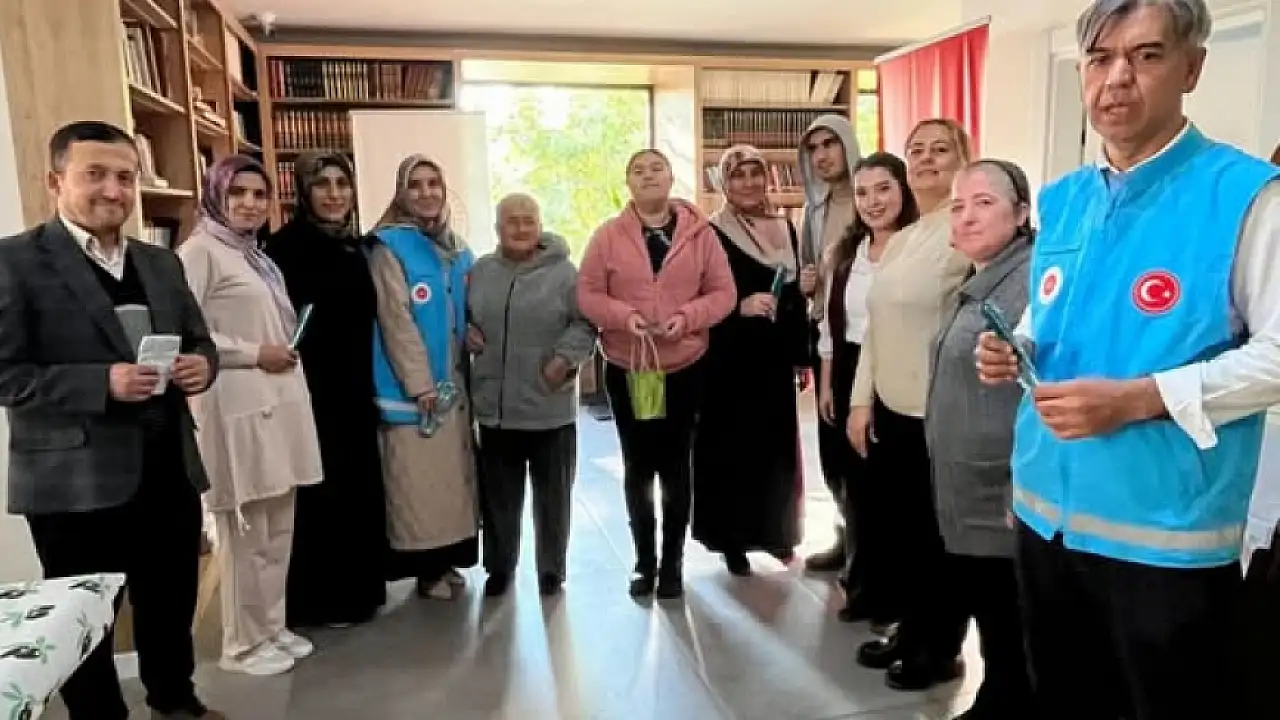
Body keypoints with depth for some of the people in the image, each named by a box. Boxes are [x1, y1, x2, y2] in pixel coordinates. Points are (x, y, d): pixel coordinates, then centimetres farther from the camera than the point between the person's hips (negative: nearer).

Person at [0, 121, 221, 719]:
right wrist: (103, 382, -24)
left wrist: (201, 364, -7)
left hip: (170, 472, 6)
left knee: (173, 603, 21)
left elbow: (198, 340, 16)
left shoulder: (161, 263, 11)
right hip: (76, 480, -6)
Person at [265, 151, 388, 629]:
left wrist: (369, 385, 14)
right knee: (320, 494, 1)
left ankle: (358, 590, 28)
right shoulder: (286, 245, -10)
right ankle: (319, 600, 16)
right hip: (310, 392, -7)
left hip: (354, 392, 7)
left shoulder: (355, 246, 11)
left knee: (360, 490, 13)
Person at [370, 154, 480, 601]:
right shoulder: (390, 247, -8)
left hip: (454, 383, 7)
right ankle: (426, 568, 11)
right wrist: (421, 384, -18)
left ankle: (446, 561, 24)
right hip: (410, 386, -6)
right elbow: (396, 321, -15)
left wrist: (465, 355, 7)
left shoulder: (456, 250, 11)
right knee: (418, 482, -1)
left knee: (452, 477, 12)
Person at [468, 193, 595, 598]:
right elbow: (463, 315, 19)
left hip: (550, 408, -3)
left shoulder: (563, 272, -4)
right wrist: (466, 333, -1)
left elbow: (585, 324, -5)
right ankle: (499, 566, 32)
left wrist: (565, 357, -17)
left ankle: (552, 569, 27)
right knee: (498, 494, 14)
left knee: (552, 494, 10)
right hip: (495, 407, 3)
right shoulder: (480, 271, 7)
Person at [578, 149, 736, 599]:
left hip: (684, 367, 0)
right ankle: (645, 562, 26)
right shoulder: (608, 235, -1)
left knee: (676, 466, 8)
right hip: (625, 368, 1)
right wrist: (623, 315, -20)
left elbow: (722, 293, -2)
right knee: (637, 467, 11)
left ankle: (672, 563, 23)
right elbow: (587, 295, -3)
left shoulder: (700, 232, -1)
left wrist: (687, 316, -19)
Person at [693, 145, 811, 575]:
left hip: (775, 358, 5)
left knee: (777, 446, 11)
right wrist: (740, 306, -23)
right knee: (732, 447, 0)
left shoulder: (785, 229, 11)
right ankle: (733, 540, 14)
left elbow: (795, 297, 14)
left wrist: (800, 355, 7)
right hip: (730, 360, -5)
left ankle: (775, 532, 27)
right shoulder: (711, 232, -6)